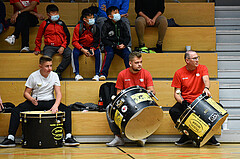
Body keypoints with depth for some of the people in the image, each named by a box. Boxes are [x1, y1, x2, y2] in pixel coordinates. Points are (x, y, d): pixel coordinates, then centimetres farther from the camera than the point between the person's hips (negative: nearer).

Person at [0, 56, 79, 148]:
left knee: (67, 110, -25)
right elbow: (26, 93, -1)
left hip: (50, 102, 1)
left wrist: (56, 105, -28)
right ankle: (10, 138, -22)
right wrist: (31, 99, -25)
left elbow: (58, 93, -8)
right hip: (35, 101, -1)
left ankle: (68, 137, -24)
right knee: (16, 111, -25)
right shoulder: (33, 76, -7)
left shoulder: (54, 76, -3)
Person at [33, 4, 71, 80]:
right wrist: (37, 49, 13)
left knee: (69, 54, -29)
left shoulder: (61, 23, 12)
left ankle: (58, 72, -21)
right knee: (46, 57, -34)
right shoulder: (44, 24, 7)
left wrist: (63, 47, -3)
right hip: (49, 46, -2)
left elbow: (67, 36, 11)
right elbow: (38, 38, 17)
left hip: (61, 46, 2)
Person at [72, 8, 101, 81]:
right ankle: (77, 74, -26)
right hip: (80, 47, -1)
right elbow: (74, 41, -12)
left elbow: (97, 42, -1)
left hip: (91, 47, 1)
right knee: (75, 52, -32)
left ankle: (97, 74, -23)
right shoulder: (78, 27, -11)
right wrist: (82, 49, -28)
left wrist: (93, 49, -22)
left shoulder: (95, 28, -6)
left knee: (98, 53, -30)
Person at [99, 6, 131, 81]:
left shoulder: (122, 24, 10)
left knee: (127, 54, -25)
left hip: (121, 45, 3)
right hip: (110, 45, -3)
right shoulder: (106, 25, -1)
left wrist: (123, 44, -11)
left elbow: (127, 37, 12)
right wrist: (115, 46, -16)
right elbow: (104, 39, -5)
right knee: (110, 53, -33)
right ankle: (103, 74, -29)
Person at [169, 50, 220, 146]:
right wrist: (182, 102, -22)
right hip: (186, 101, 0)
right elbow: (177, 93, -1)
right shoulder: (179, 73, 1)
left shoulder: (202, 68, 3)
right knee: (173, 111, -29)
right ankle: (186, 134, -10)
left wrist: (206, 88, -43)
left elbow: (205, 79, -19)